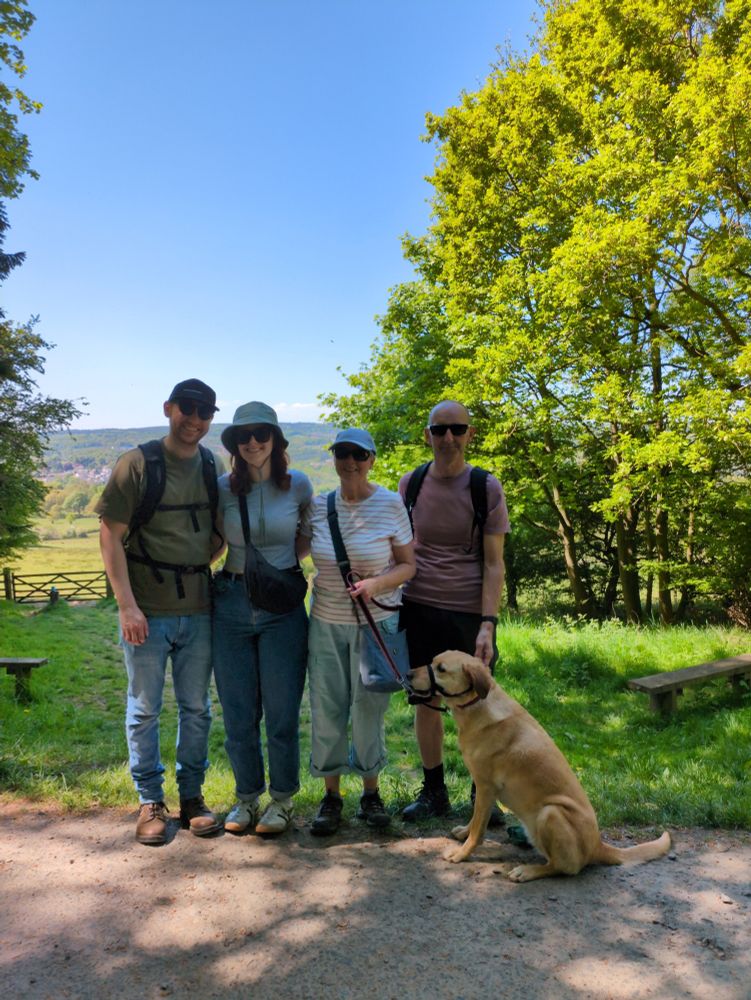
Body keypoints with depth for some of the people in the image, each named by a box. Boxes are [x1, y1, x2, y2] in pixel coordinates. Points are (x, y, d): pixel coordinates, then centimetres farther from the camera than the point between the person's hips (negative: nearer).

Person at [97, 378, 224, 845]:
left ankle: (192, 796, 28)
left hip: (198, 609, 4)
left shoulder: (212, 466, 7)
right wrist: (127, 605, -14)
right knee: (145, 709, 8)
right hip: (147, 612, -4)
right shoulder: (137, 463, -7)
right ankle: (151, 802, 24)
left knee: (197, 708, 12)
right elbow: (110, 536, -8)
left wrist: (205, 559, -2)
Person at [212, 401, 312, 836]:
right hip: (232, 604, 1)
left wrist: (282, 558, 5)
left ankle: (283, 799, 26)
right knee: (238, 712, 10)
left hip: (282, 607, -1)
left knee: (282, 711, 6)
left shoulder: (298, 485, -2)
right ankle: (247, 797, 30)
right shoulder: (224, 488, -1)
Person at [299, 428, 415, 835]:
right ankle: (331, 796, 25)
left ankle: (371, 794, 28)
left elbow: (408, 565, -4)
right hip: (326, 622, 2)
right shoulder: (317, 506, -1)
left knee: (369, 709, 7)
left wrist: (376, 583, -21)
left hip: (376, 623, -2)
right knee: (326, 709, 6)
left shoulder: (390, 505, -8)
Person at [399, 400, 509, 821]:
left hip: (469, 612, -2)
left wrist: (488, 624, -13)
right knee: (426, 701, 10)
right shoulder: (410, 483, 4)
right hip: (419, 608, 3)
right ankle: (434, 793, 27)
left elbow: (494, 563, -5)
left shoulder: (487, 488, -4)